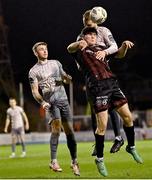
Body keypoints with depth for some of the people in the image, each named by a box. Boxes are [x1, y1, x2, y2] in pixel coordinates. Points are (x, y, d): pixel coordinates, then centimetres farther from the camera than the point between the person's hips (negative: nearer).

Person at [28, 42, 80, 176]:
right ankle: (53, 161, -22)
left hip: (63, 99, 4)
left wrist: (67, 79, 1)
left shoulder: (55, 63, 17)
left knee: (69, 131, 0)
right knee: (56, 128, -24)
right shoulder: (34, 71, 4)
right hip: (50, 103, -4)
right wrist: (42, 102, -18)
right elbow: (34, 91, -1)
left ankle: (74, 162, 9)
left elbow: (65, 77, 26)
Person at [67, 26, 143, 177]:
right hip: (97, 87, -6)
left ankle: (131, 147, 25)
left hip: (112, 84, 6)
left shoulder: (100, 49, 25)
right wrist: (78, 43, -38)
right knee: (102, 125, -9)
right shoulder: (80, 50, 8)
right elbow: (70, 49, -14)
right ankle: (99, 159, 5)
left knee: (128, 116, 4)